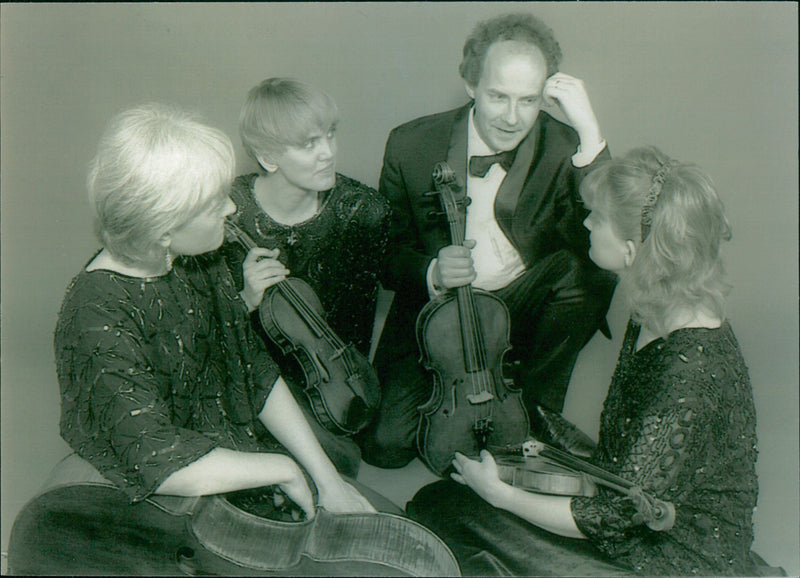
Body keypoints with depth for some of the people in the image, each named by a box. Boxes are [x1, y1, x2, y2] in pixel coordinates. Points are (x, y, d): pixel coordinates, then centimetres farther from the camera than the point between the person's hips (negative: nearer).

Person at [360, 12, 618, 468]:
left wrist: (590, 134, -34)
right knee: (388, 443, -16)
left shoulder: (563, 149, -13)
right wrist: (431, 272, -23)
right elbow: (386, 251, 0)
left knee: (585, 268, -31)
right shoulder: (411, 146, -10)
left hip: (526, 306, 0)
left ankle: (531, 407, -6)